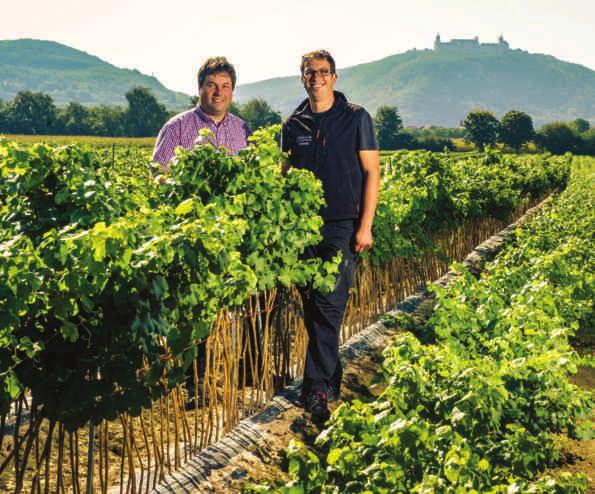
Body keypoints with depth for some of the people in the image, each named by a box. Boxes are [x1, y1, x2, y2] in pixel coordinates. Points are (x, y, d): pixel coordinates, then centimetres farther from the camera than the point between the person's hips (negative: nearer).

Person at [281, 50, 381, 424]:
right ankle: (332, 381, 22)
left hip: (342, 226, -4)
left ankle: (316, 390, -7)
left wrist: (365, 226, -9)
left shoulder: (356, 118, 0)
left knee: (329, 306, -12)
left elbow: (372, 172, -1)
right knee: (312, 309, 8)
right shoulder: (294, 125, 11)